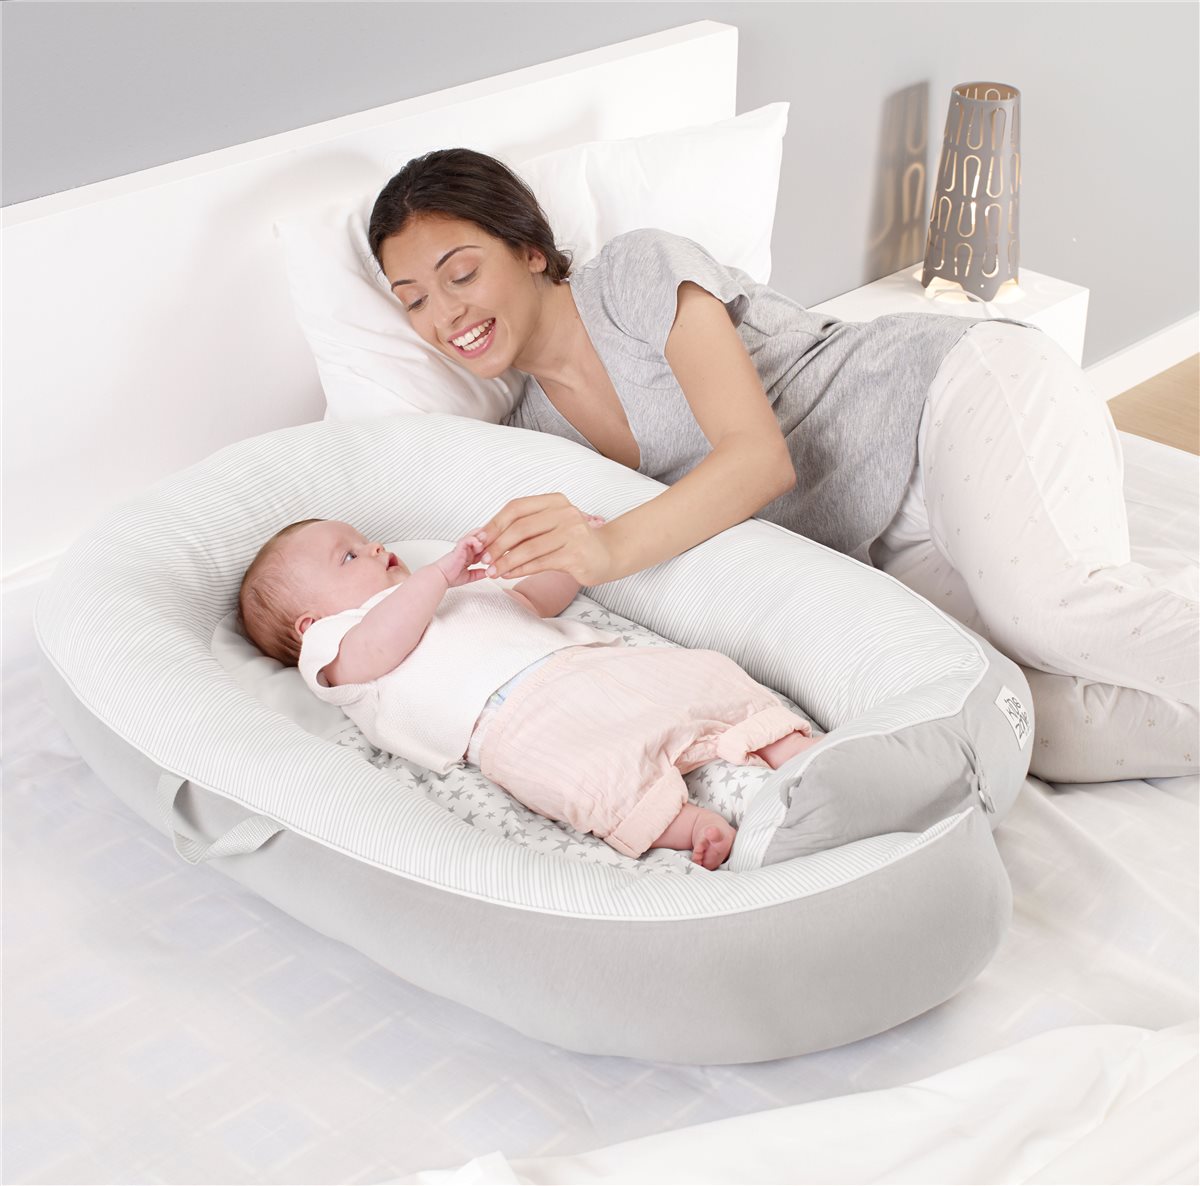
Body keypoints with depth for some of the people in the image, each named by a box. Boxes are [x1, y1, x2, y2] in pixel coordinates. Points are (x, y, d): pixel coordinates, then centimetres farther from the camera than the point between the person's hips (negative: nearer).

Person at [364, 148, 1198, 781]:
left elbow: (762, 456, -22)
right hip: (901, 548, 5)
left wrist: (612, 547, -39)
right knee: (1060, 727, -25)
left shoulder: (638, 270, -9)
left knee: (1053, 607, -37)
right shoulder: (539, 428, 11)